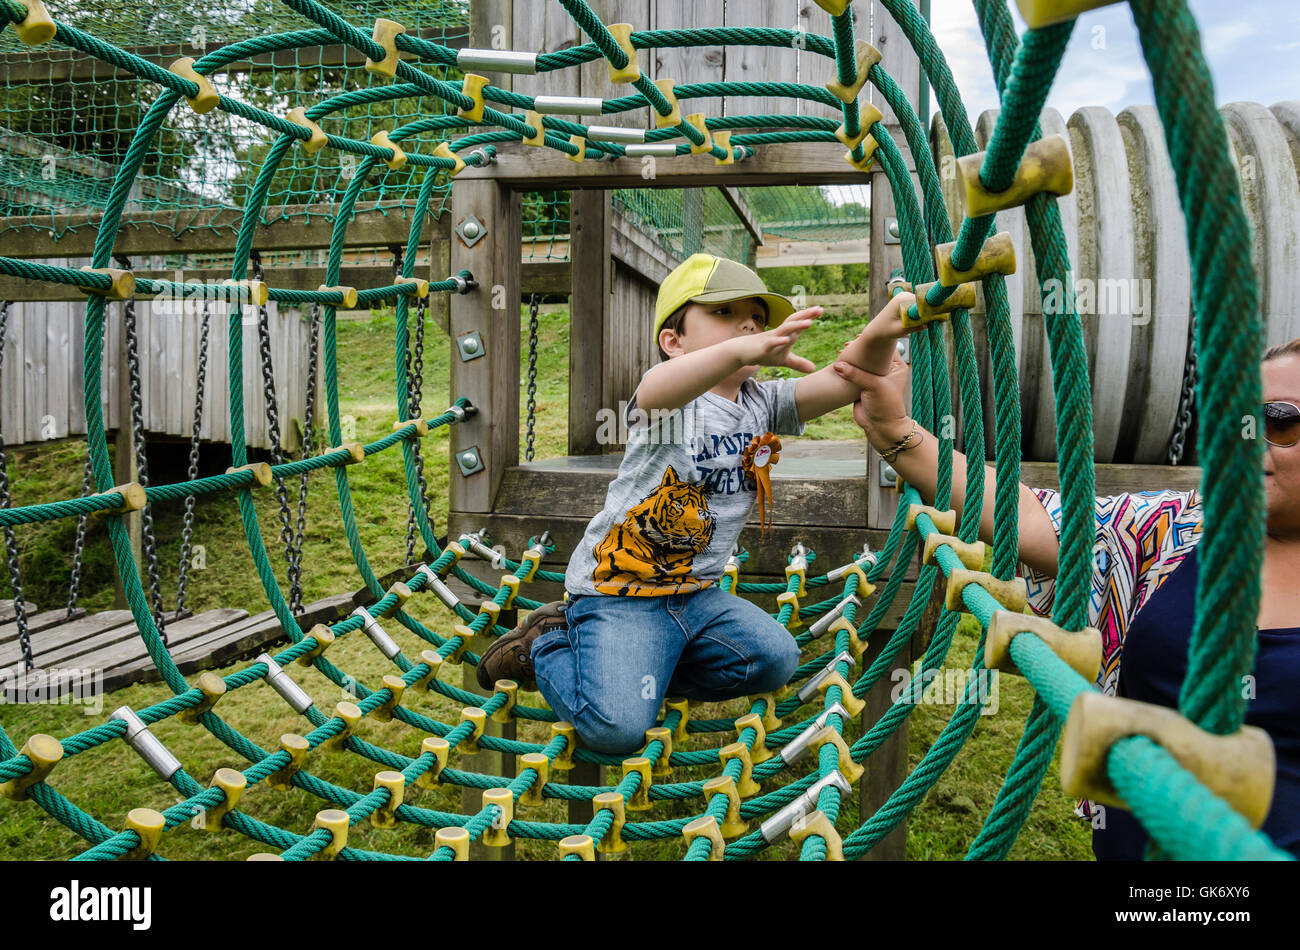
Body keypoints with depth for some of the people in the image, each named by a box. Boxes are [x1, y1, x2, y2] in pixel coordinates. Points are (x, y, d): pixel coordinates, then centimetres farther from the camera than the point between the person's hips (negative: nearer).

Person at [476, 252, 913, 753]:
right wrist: (740, 351, -60)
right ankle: (547, 645, 11)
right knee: (615, 727, -20)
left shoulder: (762, 402, 5)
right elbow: (658, 391, -42)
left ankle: (624, 667, 8)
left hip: (696, 593, 7)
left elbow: (842, 383, -12)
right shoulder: (672, 400, -15)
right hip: (618, 592, -7)